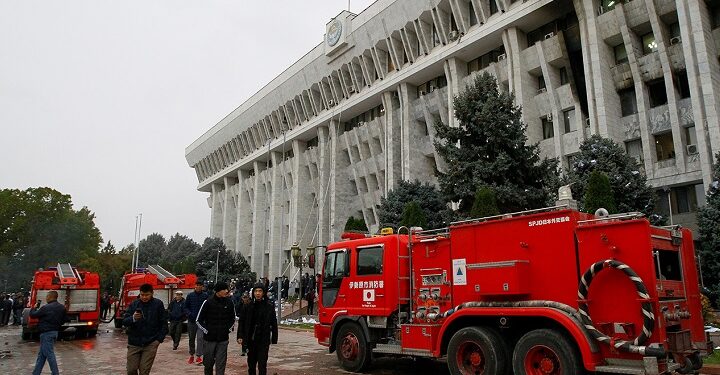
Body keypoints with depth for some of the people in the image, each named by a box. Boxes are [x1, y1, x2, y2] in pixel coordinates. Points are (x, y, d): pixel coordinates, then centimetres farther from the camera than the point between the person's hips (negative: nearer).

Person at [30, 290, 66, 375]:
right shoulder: (62, 307, 5)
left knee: (49, 354, -3)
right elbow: (65, 319, 10)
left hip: (47, 333, -8)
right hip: (55, 332, 8)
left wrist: (35, 307, 10)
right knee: (41, 354, 18)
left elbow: (33, 314, -8)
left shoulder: (46, 308, -17)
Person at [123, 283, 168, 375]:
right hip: (134, 343, 2)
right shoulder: (134, 304, 2)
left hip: (150, 344, -2)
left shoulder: (158, 304, -1)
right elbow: (124, 321, -1)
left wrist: (159, 339, -5)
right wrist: (133, 318, -23)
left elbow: (164, 323, 2)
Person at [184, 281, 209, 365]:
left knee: (200, 337, -14)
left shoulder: (205, 296, -1)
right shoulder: (190, 295, 2)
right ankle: (192, 355, 28)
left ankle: (199, 356, -13)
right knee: (191, 338, 13)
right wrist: (189, 314, -12)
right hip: (191, 320, 2)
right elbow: (186, 307, 6)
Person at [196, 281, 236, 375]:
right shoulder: (208, 302, -10)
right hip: (210, 339, -1)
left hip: (223, 339, 2)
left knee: (221, 364, 1)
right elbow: (199, 320, -2)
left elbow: (232, 320, 15)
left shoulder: (229, 302, -1)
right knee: (209, 362, 11)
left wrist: (228, 330, 5)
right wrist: (206, 331, -5)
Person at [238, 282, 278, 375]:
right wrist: (240, 336, -5)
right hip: (251, 340, 3)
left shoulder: (269, 307, -4)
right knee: (251, 364, 15)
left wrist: (274, 341, -1)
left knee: (262, 365, -6)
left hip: (264, 340, -3)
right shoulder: (249, 306, 0)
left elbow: (274, 325, 0)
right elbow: (241, 322, 5)